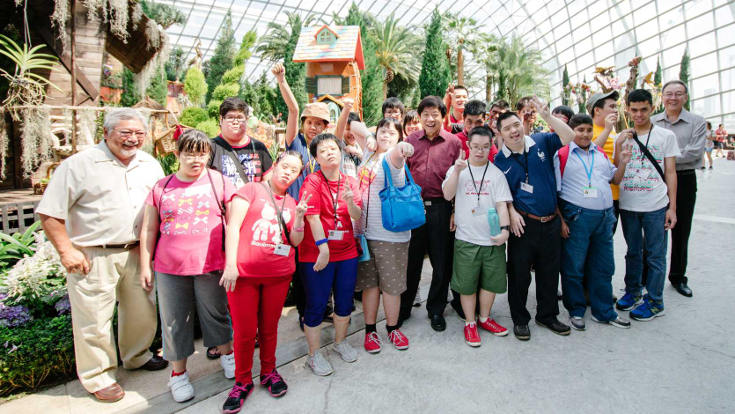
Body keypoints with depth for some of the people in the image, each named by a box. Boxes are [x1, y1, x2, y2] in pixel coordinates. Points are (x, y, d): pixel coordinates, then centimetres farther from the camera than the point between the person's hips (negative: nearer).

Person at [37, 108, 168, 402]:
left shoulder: (151, 165, 7)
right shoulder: (79, 164, -8)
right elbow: (49, 213, -7)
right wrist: (66, 251, -11)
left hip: (136, 253, 5)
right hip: (92, 257, -5)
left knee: (142, 309, 17)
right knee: (94, 318, 6)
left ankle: (136, 356, 41)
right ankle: (97, 376, 27)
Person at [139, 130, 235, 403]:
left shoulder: (219, 182, 0)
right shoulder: (161, 187, 5)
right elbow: (149, 230, 10)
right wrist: (145, 265, 8)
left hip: (211, 266, -1)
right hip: (170, 268, 2)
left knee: (216, 313, 14)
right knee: (175, 320, 11)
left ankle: (226, 354, 37)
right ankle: (178, 373, 30)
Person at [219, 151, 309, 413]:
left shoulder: (292, 203, 14)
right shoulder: (251, 190, 1)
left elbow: (295, 241, 9)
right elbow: (233, 226, -6)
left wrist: (299, 216, -8)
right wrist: (231, 265, -13)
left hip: (279, 275, 4)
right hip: (244, 273, -3)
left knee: (269, 328, 15)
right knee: (244, 331, 5)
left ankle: (268, 372, 35)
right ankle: (242, 381, 25)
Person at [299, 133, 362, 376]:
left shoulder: (350, 182, 6)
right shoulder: (312, 182, -9)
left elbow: (358, 216, 0)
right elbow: (312, 216, -17)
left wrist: (350, 202, -20)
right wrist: (323, 248, -22)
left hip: (346, 252, 5)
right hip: (316, 254, -5)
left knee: (345, 301, 16)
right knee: (316, 305, 4)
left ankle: (340, 342, 40)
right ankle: (314, 355, 23)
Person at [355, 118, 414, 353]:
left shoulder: (393, 157, -7)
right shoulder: (368, 155, 10)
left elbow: (395, 158, -34)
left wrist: (403, 149, -55)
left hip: (390, 234, -4)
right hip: (364, 231, 5)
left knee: (390, 284, 6)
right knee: (369, 283, 11)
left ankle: (392, 328, 26)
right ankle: (370, 331, 25)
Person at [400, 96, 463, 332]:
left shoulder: (453, 142, 1)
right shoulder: (410, 140, 7)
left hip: (441, 207, -1)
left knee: (442, 262, 8)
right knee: (411, 260, 10)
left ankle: (436, 310, 27)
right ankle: (403, 308, 27)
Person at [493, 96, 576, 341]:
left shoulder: (541, 142, 3)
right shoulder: (500, 160, -2)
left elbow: (569, 137, -10)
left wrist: (546, 115, -18)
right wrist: (512, 213, -10)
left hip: (551, 221, 3)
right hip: (523, 224, -2)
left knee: (549, 272, 14)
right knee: (519, 273, 5)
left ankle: (547, 315, 33)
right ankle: (519, 319, 23)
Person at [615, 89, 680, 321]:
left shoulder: (666, 136, 3)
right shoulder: (622, 137, 8)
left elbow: (670, 173, 3)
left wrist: (672, 207, -2)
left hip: (656, 206, -2)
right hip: (628, 205, 2)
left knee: (655, 255, 4)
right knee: (633, 252, 15)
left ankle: (654, 302, 17)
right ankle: (632, 292, 30)